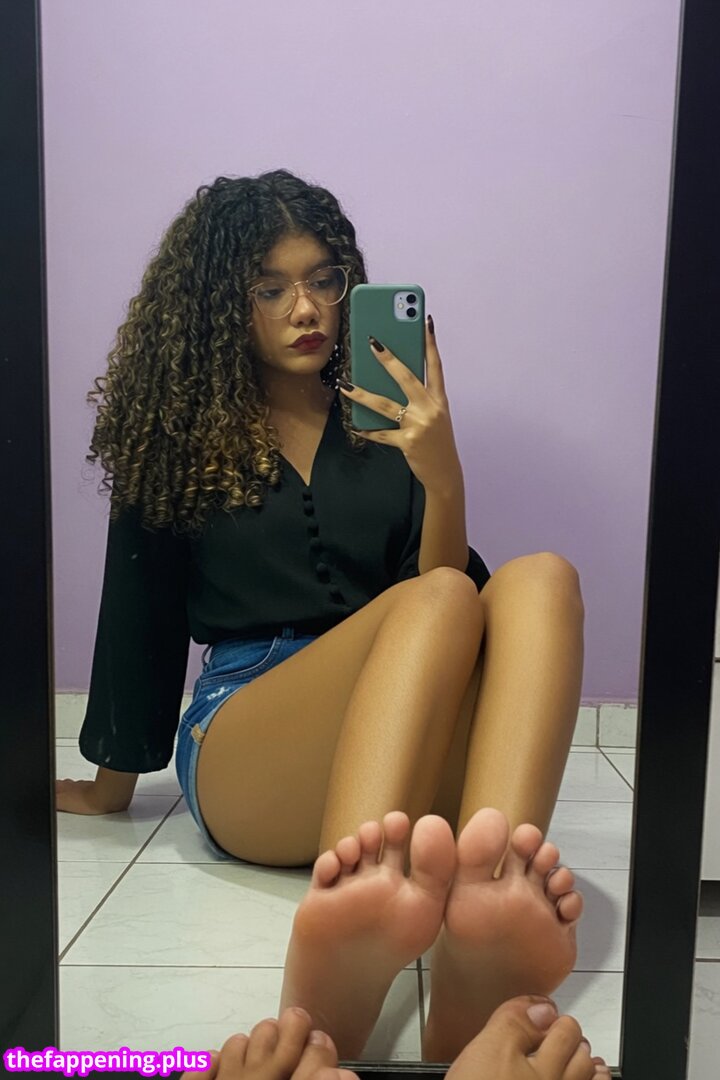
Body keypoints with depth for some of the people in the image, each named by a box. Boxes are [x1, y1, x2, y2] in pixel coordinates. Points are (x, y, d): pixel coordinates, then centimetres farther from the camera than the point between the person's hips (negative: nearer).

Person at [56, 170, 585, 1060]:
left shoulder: (382, 419, 15)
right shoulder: (176, 428, 11)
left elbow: (445, 575, 7)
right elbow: (140, 611, 11)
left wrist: (442, 478, -12)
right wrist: (111, 785, 18)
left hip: (410, 765, 3)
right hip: (242, 752, -2)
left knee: (538, 581, -26)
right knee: (437, 603, -31)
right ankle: (326, 1014, -50)